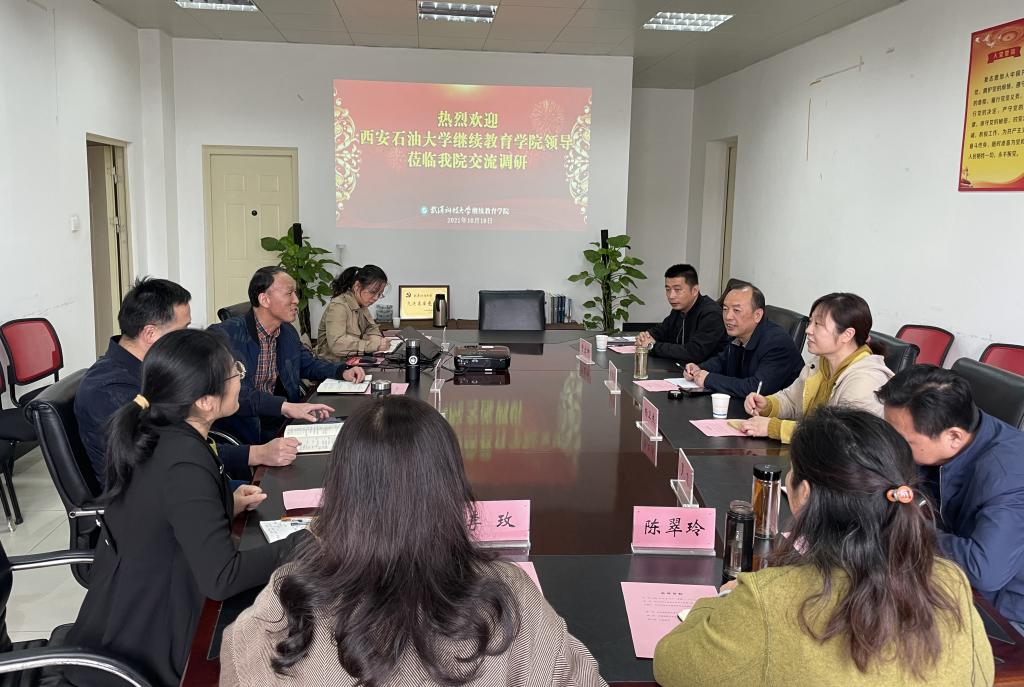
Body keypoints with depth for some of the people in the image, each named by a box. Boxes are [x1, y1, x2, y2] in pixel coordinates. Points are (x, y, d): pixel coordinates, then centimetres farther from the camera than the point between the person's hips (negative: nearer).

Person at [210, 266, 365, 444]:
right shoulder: (225, 334, -15)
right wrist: (284, 406, -38)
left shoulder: (288, 332, 11)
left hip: (281, 423, 8)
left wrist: (343, 371, 9)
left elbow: (307, 363, 29)